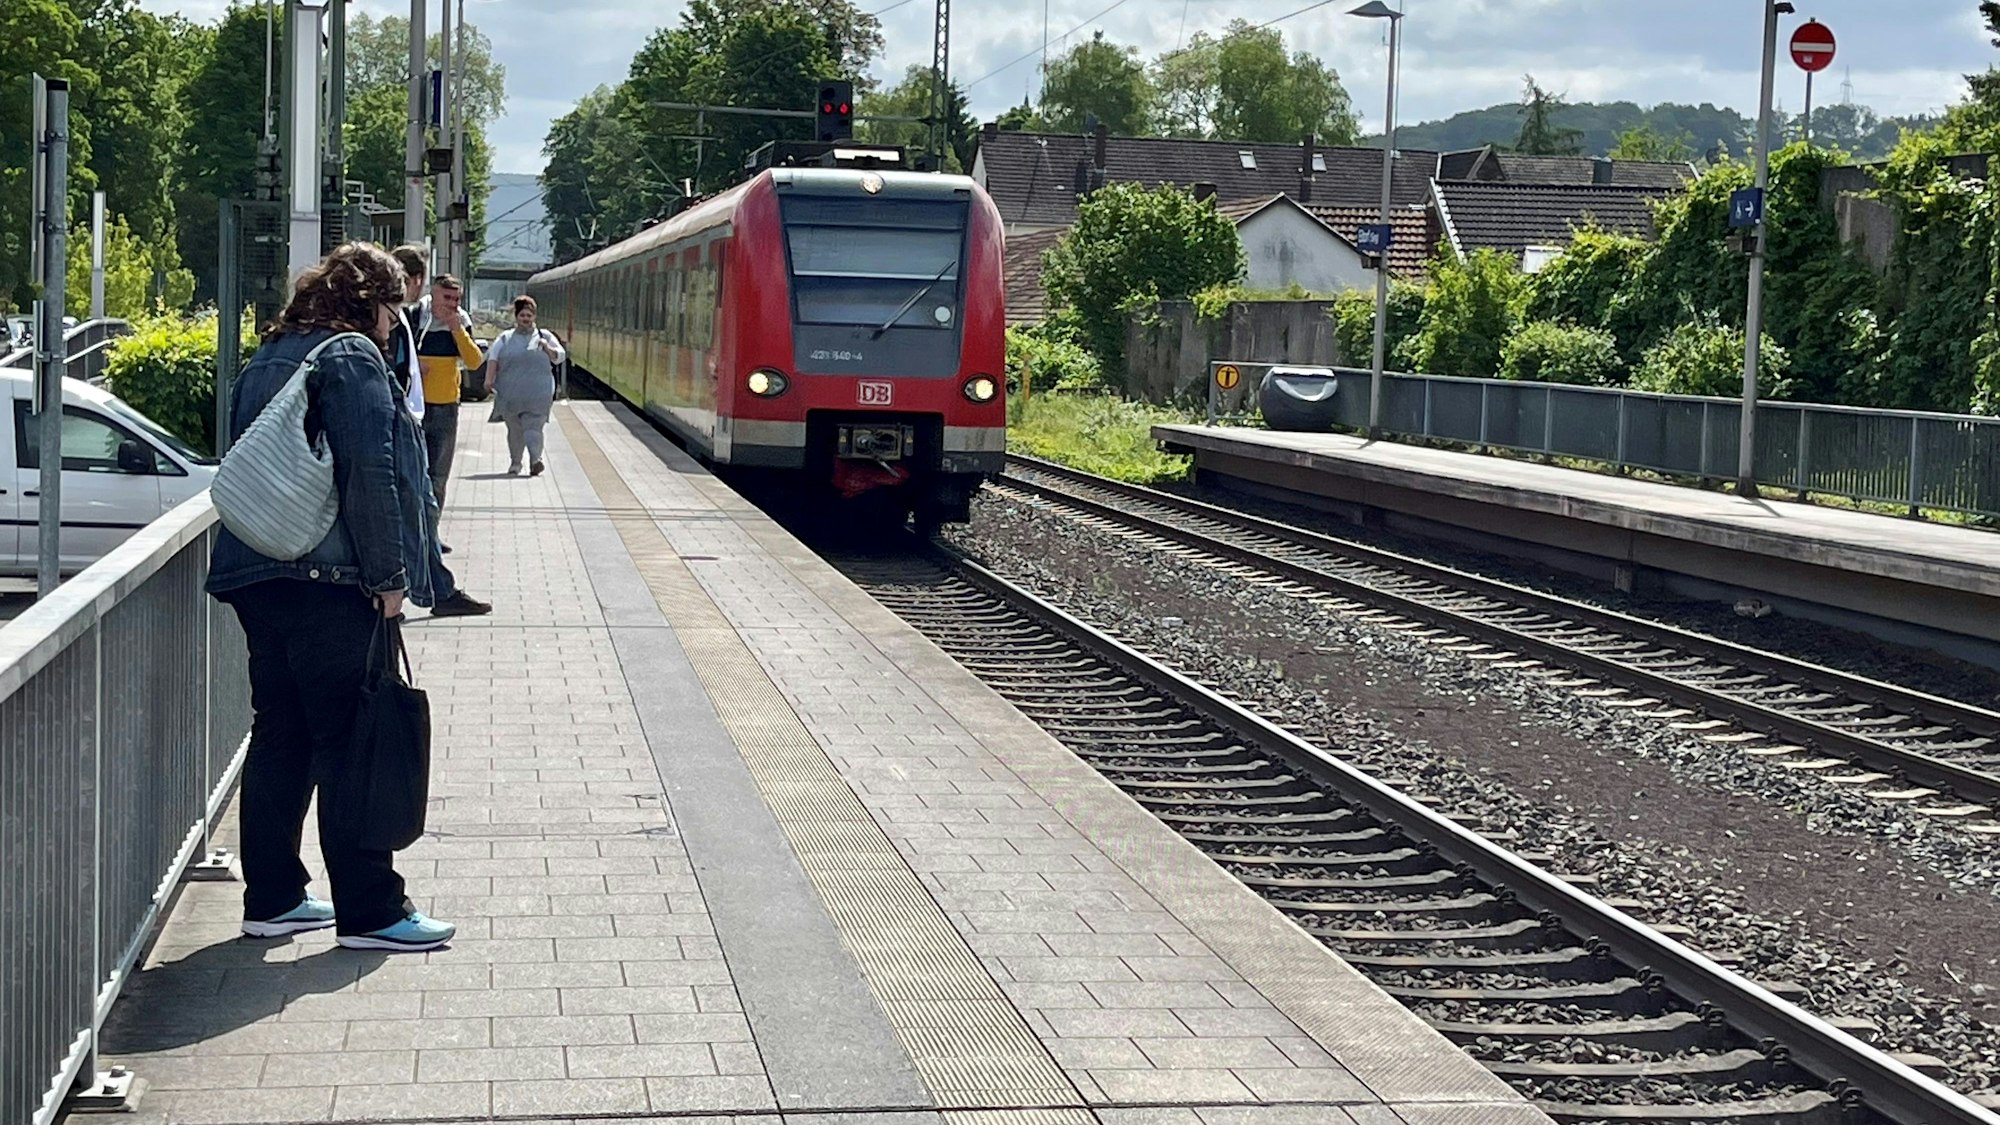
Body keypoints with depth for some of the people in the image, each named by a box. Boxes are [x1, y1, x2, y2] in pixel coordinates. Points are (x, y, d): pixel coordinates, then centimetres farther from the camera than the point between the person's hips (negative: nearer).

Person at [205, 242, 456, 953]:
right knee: (349, 745, -4)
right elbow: (371, 474, -15)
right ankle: (369, 912, -1)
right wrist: (389, 576, -10)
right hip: (329, 582, -9)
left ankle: (272, 899, 18)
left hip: (256, 576, 9)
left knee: (278, 737, 13)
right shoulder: (352, 357, -8)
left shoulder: (266, 361, 19)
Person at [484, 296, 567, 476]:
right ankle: (514, 463, 18)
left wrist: (548, 349, -6)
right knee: (514, 429, 7)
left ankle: (535, 460, -25)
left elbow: (559, 357, 14)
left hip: (537, 394, -2)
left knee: (533, 426, -14)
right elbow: (493, 359, 6)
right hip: (510, 394, 2)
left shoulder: (545, 336, 13)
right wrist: (489, 380, -7)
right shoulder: (506, 338, 14)